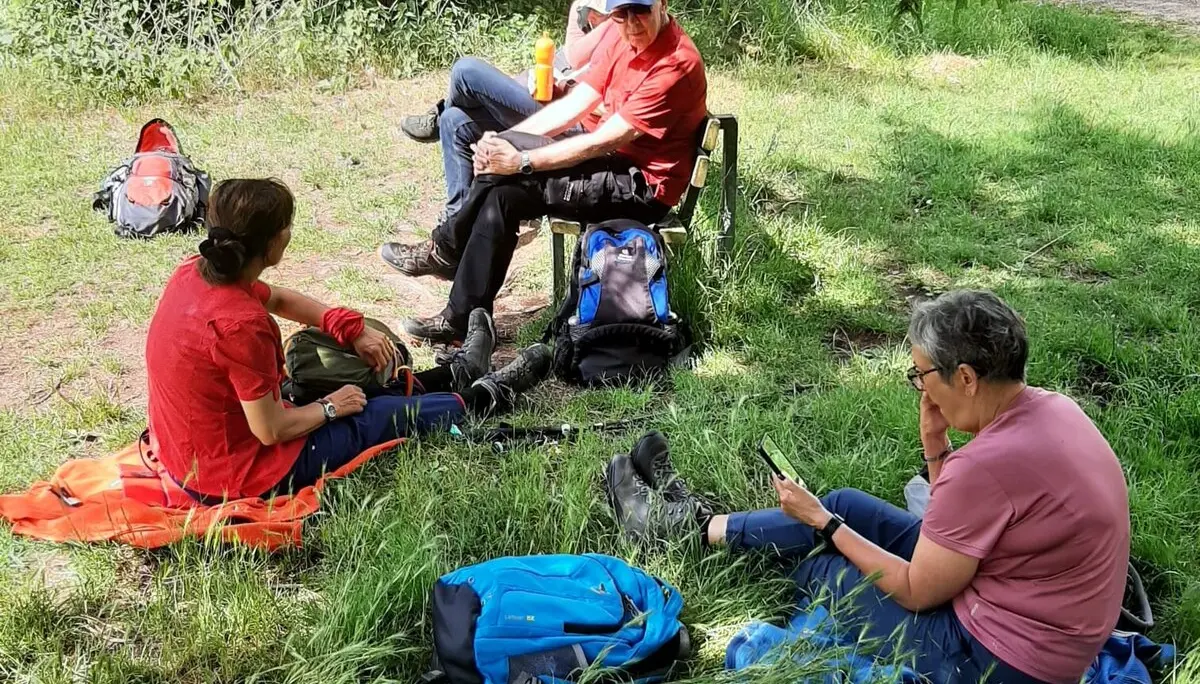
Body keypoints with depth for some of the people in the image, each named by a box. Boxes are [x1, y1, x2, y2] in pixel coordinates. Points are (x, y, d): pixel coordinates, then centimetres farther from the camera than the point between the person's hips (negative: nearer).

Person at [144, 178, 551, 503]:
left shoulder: (195, 273, -7)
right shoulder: (242, 323, -33)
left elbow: (278, 299, 12)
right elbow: (271, 430, -25)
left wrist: (354, 330, 5)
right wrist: (329, 408, -7)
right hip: (241, 477, -8)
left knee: (363, 386, 24)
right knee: (386, 415, 10)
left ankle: (456, 374, 44)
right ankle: (485, 396, 34)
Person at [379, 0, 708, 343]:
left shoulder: (676, 63, -22)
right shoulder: (621, 36, 3)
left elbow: (604, 141, -24)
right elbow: (575, 104, 2)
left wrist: (521, 159, -22)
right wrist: (502, 141, -10)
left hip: (642, 185, -9)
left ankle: (446, 249, -2)